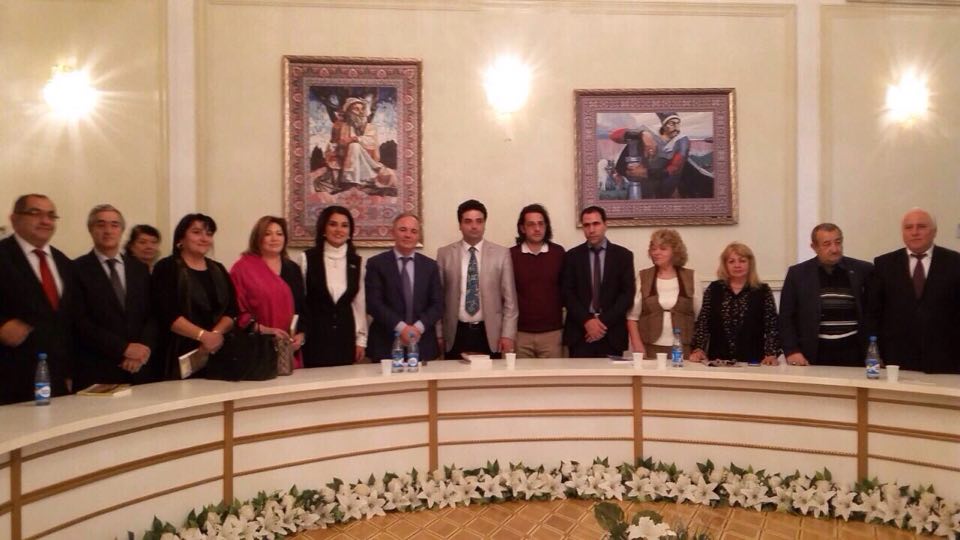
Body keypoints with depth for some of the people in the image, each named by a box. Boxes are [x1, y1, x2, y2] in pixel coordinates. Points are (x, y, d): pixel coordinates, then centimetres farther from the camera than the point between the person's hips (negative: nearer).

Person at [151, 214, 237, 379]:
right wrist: (204, 335, -20)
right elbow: (168, 315, -12)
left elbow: (231, 311, 6)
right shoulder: (166, 268, 0)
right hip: (181, 355, -4)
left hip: (218, 353, 4)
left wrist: (215, 334, -12)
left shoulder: (218, 270, 14)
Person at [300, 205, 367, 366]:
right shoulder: (307, 258, -3)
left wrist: (361, 339, 7)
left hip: (345, 336, 3)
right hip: (314, 335, -3)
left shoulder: (357, 262, 7)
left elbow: (360, 303, 9)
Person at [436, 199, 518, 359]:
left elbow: (509, 298, 2)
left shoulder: (501, 253, 1)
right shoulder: (444, 254, 3)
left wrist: (508, 334, -4)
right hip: (456, 334, 0)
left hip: (489, 334, 0)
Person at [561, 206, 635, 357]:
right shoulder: (572, 256, 7)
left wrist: (604, 321, -10)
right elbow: (567, 293, 1)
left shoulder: (623, 255, 5)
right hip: (580, 332, 0)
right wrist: (586, 321, -12)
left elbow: (628, 294, -1)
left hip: (611, 333, 0)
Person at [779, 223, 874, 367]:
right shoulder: (798, 273, 4)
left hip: (853, 355, 1)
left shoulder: (863, 270, 5)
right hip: (814, 356, 0)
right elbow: (786, 317, 5)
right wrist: (792, 351, -6)